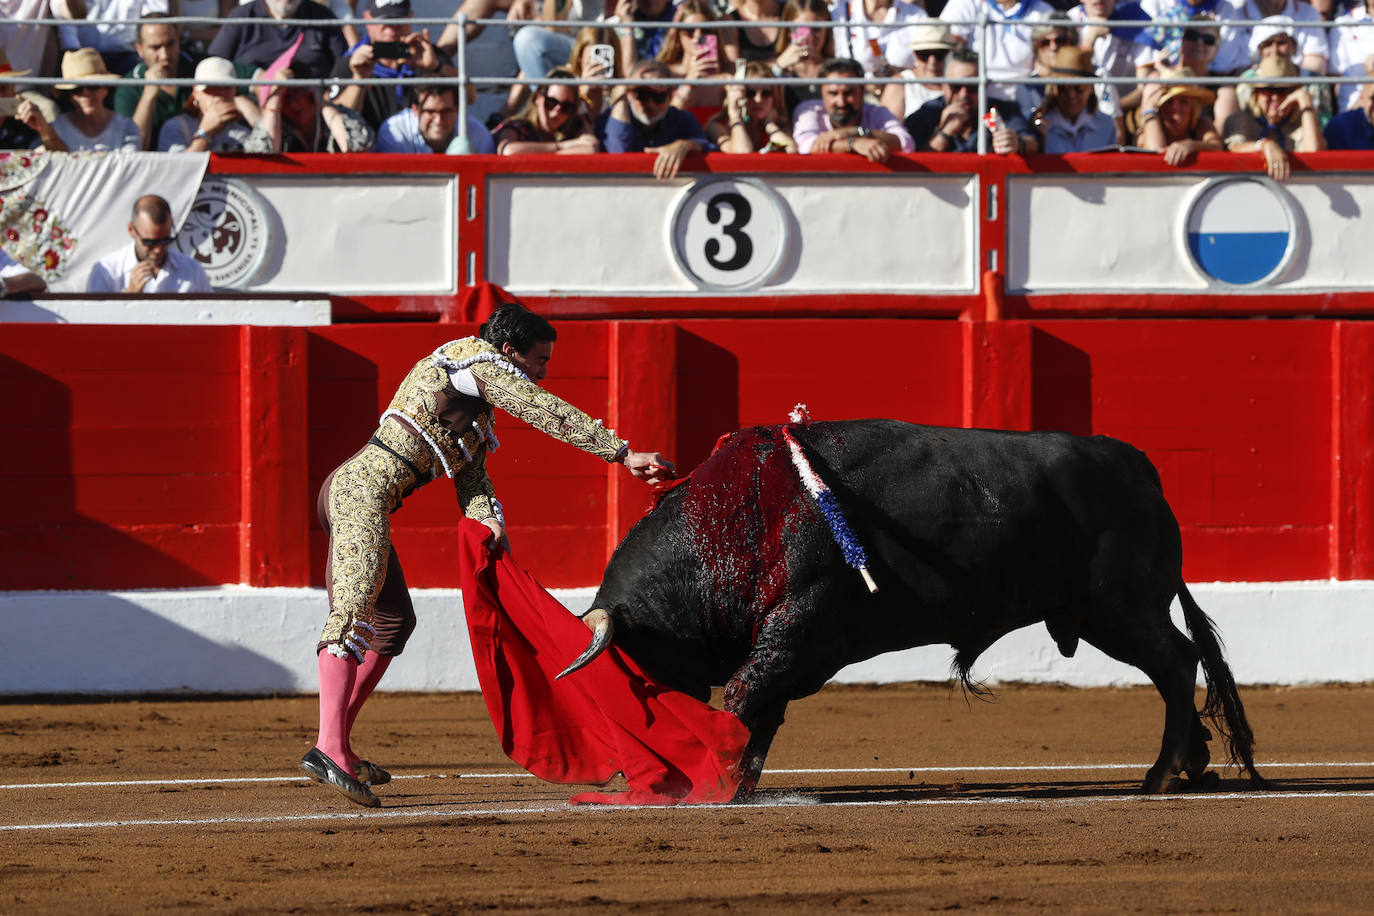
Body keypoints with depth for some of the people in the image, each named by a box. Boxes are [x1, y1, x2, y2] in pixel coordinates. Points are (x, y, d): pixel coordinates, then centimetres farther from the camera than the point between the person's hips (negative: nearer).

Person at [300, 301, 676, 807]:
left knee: (393, 621, 19)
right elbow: (551, 413, -11)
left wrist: (488, 522, -4)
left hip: (349, 491, 11)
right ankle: (328, 748, -36)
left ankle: (338, 748, 23)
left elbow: (472, 481, 17)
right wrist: (624, 453, -12)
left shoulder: (478, 405, 28)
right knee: (356, 607, -22)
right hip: (366, 486, -11)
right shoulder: (479, 359, -2)